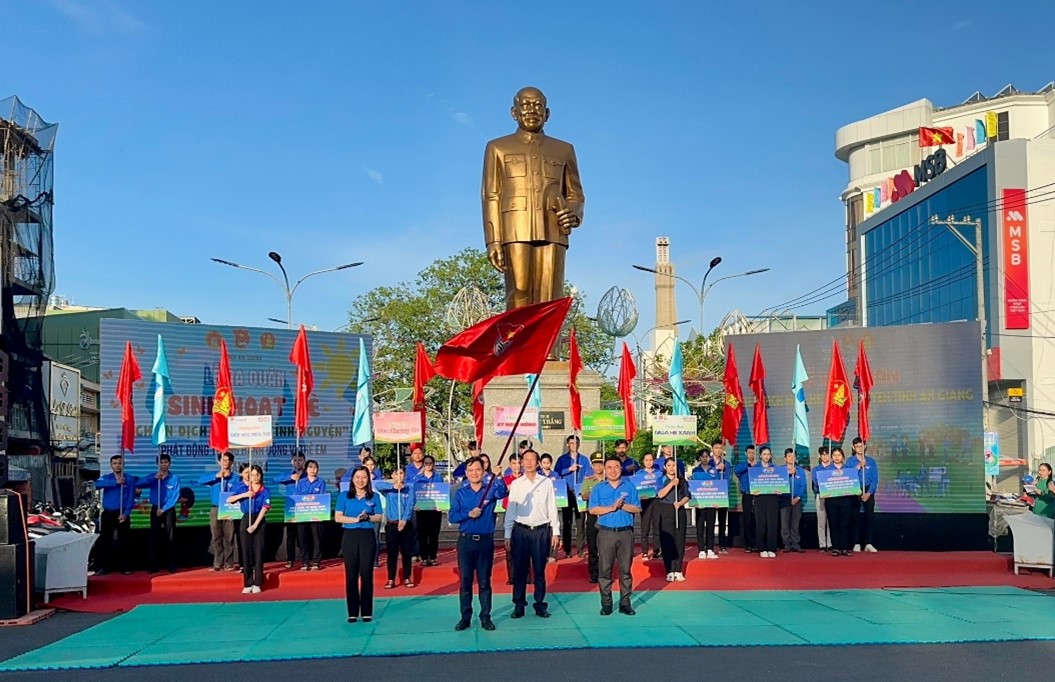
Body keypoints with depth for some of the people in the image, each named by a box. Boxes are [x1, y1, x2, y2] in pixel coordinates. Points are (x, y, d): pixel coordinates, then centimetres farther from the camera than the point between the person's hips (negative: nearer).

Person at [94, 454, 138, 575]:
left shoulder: (130, 479, 2)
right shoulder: (106, 478, 6)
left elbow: (131, 497, -3)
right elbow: (97, 484, -18)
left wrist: (126, 513, -15)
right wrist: (115, 482, -27)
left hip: (122, 514, -2)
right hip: (107, 514, 2)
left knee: (123, 541, 1)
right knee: (104, 540, 2)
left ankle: (126, 567, 4)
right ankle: (102, 567, 7)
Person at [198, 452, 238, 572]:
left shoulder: (235, 478, 5)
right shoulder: (213, 475, 9)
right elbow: (200, 481, -9)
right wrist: (216, 476, -17)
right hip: (215, 510, 2)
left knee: (229, 538, -1)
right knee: (216, 538, 3)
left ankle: (228, 564, 5)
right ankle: (217, 563, 8)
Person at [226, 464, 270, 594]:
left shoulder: (265, 491, -1)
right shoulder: (243, 489, 5)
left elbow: (264, 509, -9)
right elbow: (229, 500, -5)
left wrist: (255, 525, -17)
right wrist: (244, 495, -16)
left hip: (259, 521, -2)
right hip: (245, 520, 2)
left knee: (258, 552, -1)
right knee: (246, 552, 2)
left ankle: (257, 584, 3)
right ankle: (247, 584, 6)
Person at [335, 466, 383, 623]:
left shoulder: (374, 497, 6)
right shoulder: (344, 497, 5)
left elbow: (379, 517, 4)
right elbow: (338, 517, -2)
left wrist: (368, 517, -16)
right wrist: (355, 519, -14)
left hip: (367, 537, 0)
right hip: (349, 537, 0)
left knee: (366, 574, 0)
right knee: (351, 575, 1)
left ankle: (367, 612, 6)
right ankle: (352, 612, 6)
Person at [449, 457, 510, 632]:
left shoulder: (491, 490, 0)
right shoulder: (460, 493, 5)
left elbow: (503, 493, -23)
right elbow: (452, 517, -1)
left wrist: (499, 477, -40)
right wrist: (468, 514, -17)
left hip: (485, 540, -1)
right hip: (466, 540, 1)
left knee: (484, 581, 5)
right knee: (465, 580, 5)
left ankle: (485, 617, 11)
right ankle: (465, 617, 11)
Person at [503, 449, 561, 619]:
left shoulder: (546, 482, 3)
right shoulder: (516, 484, 4)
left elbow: (552, 508, 5)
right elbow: (510, 510, 6)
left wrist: (555, 532, 2)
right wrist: (507, 535, 4)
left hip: (541, 530, 0)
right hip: (521, 530, 1)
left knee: (540, 570, 5)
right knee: (519, 569, 4)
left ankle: (540, 604, 14)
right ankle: (519, 604, 12)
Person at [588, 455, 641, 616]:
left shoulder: (630, 486, 8)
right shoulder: (598, 488, 6)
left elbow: (637, 508, 2)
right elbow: (593, 509, -4)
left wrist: (622, 505, -13)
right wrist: (612, 507, -13)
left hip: (626, 532, 1)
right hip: (606, 533, -1)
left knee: (625, 569, 4)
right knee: (605, 569, -1)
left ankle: (625, 602, 10)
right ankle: (606, 603, 6)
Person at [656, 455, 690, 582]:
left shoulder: (682, 481, 10)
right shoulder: (661, 480, 3)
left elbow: (687, 497, 6)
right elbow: (660, 494, -13)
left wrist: (680, 503, -14)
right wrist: (672, 483, -22)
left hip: (679, 511, 2)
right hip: (665, 512, -2)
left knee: (679, 541, 1)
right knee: (667, 542, -4)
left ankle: (678, 571, 6)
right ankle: (670, 571, 0)